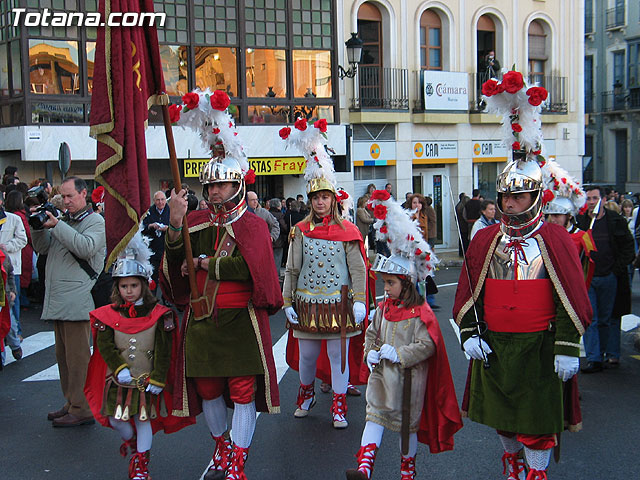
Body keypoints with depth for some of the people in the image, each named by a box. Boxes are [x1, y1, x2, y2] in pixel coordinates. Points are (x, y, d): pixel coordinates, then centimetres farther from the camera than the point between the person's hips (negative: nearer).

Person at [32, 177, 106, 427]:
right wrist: (39, 226, 3)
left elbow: (87, 247, -21)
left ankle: (82, 409, -1)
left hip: (77, 300, -8)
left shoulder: (95, 221, -3)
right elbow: (42, 249, 20)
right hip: (58, 301, 8)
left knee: (77, 356, -7)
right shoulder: (63, 220, 19)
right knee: (63, 355, 14)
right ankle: (71, 404, 24)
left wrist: (57, 226, -18)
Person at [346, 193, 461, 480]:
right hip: (382, 373, 5)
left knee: (408, 423, 9)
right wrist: (371, 352, -2)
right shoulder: (384, 308, 7)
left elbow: (427, 345, -17)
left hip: (409, 379, -5)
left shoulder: (420, 313, -13)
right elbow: (371, 333, 16)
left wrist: (399, 354, -20)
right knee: (374, 416, -4)